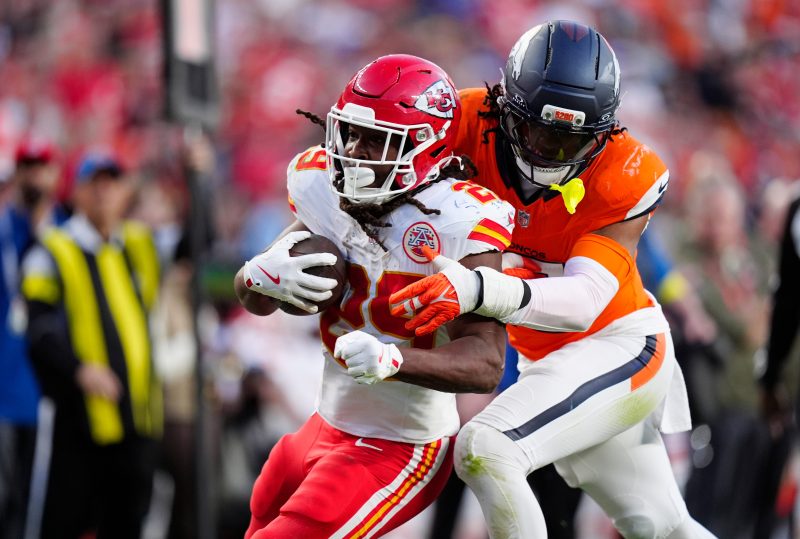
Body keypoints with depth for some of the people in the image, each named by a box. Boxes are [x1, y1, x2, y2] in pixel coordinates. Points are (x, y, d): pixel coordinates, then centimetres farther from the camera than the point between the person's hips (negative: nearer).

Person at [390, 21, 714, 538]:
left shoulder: (625, 177, -23)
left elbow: (585, 299, -34)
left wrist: (477, 290, -50)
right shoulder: (478, 123, -15)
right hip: (546, 359, 6)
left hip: (620, 347, -6)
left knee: (485, 450, -26)